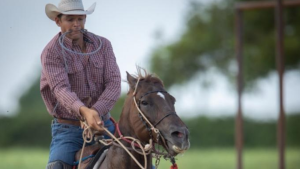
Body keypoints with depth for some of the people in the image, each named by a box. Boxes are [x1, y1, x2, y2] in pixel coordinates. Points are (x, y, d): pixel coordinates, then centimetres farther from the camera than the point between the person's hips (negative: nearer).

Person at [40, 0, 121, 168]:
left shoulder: (103, 45, 1)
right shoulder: (51, 52, -10)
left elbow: (114, 84, -8)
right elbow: (61, 90, -24)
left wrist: (96, 111, -26)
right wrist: (84, 112, -44)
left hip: (103, 125, 4)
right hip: (68, 129, -4)